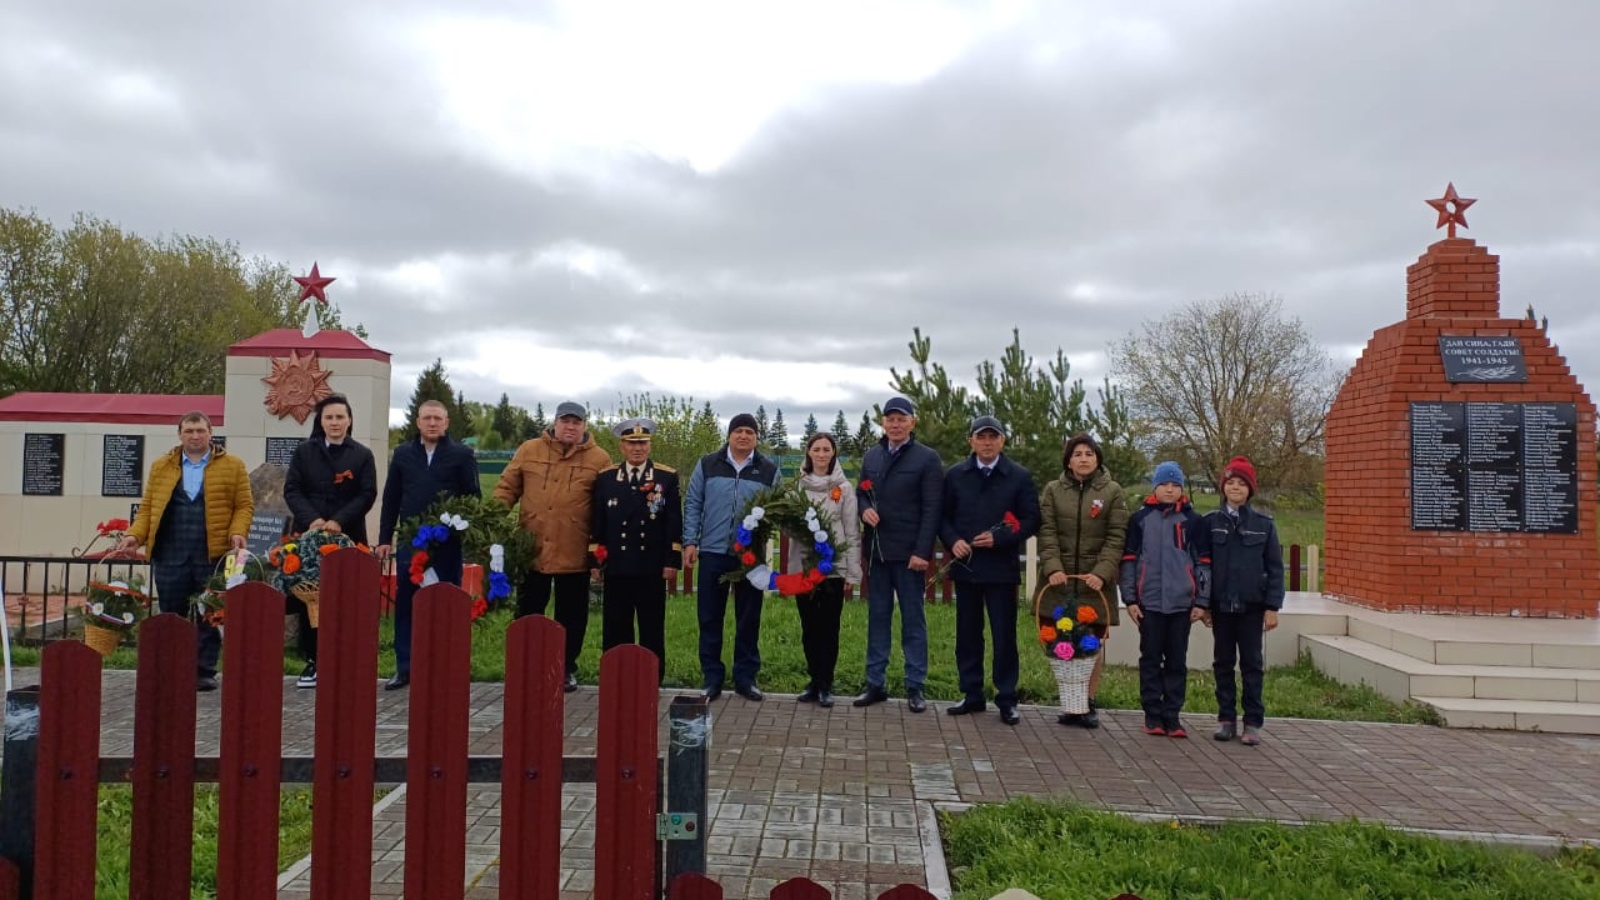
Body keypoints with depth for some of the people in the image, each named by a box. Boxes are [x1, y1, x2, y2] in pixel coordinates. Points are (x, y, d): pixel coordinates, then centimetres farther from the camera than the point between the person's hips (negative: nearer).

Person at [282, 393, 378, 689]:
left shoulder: (362, 454, 4)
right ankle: (313, 661, 12)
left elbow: (368, 494, -3)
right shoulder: (305, 451, 8)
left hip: (347, 537, -2)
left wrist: (339, 521, -15)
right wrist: (311, 519, -13)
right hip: (309, 534, 2)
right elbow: (291, 489, 2)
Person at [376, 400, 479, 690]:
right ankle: (405, 668, 15)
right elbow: (391, 499, 11)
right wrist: (384, 538, 8)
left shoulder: (462, 455, 1)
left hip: (448, 544, -3)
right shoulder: (403, 454, 10)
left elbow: (474, 497, 0)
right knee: (405, 605, 6)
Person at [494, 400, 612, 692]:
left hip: (574, 555, -1)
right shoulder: (529, 450, 4)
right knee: (527, 612, 13)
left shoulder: (599, 459, -2)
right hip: (531, 550, 1)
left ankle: (567, 669, 24)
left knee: (571, 616, 10)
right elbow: (507, 488, 7)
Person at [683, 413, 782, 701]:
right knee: (710, 618, 5)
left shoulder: (769, 470, 6)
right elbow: (693, 504, 6)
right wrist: (690, 541, -1)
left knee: (749, 619, 7)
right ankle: (711, 678, 16)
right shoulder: (708, 465, 6)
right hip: (713, 552, 0)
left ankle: (745, 677, 19)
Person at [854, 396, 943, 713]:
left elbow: (931, 510, -9)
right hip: (876, 550, 5)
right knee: (877, 617, 9)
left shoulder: (927, 458, -4)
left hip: (909, 552, -5)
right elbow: (861, 493, 19)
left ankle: (915, 686, 9)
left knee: (913, 619, 3)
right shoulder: (871, 456, 13)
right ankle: (876, 683, 15)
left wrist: (921, 551, -16)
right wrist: (864, 509, -5)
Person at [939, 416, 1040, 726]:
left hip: (1001, 568, -3)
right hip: (965, 565, 3)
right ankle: (972, 695, 19)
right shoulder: (955, 475, 8)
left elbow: (1031, 520, -2)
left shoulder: (1020, 477, 1)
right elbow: (943, 515, 10)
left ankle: (1007, 700, 9)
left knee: (1004, 635, 0)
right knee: (967, 633, 9)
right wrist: (953, 541, -9)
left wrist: (999, 540, -15)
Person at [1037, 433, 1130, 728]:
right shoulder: (1053, 490, 8)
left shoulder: (1112, 492, 5)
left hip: (1096, 581, 0)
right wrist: (1052, 568, -14)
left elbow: (1116, 538, -2)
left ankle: (1089, 703, 13)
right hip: (1061, 580, 1)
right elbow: (1047, 533, 0)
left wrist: (1102, 572, -14)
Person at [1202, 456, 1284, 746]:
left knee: (1252, 663, 4)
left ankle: (1253, 723, 10)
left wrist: (1272, 607, -4)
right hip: (1220, 604, 1)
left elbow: (1275, 567, 1)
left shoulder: (1264, 523, 1)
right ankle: (1226, 719, 17)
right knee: (1223, 662, 8)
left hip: (1252, 605, -1)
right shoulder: (1210, 522, 2)